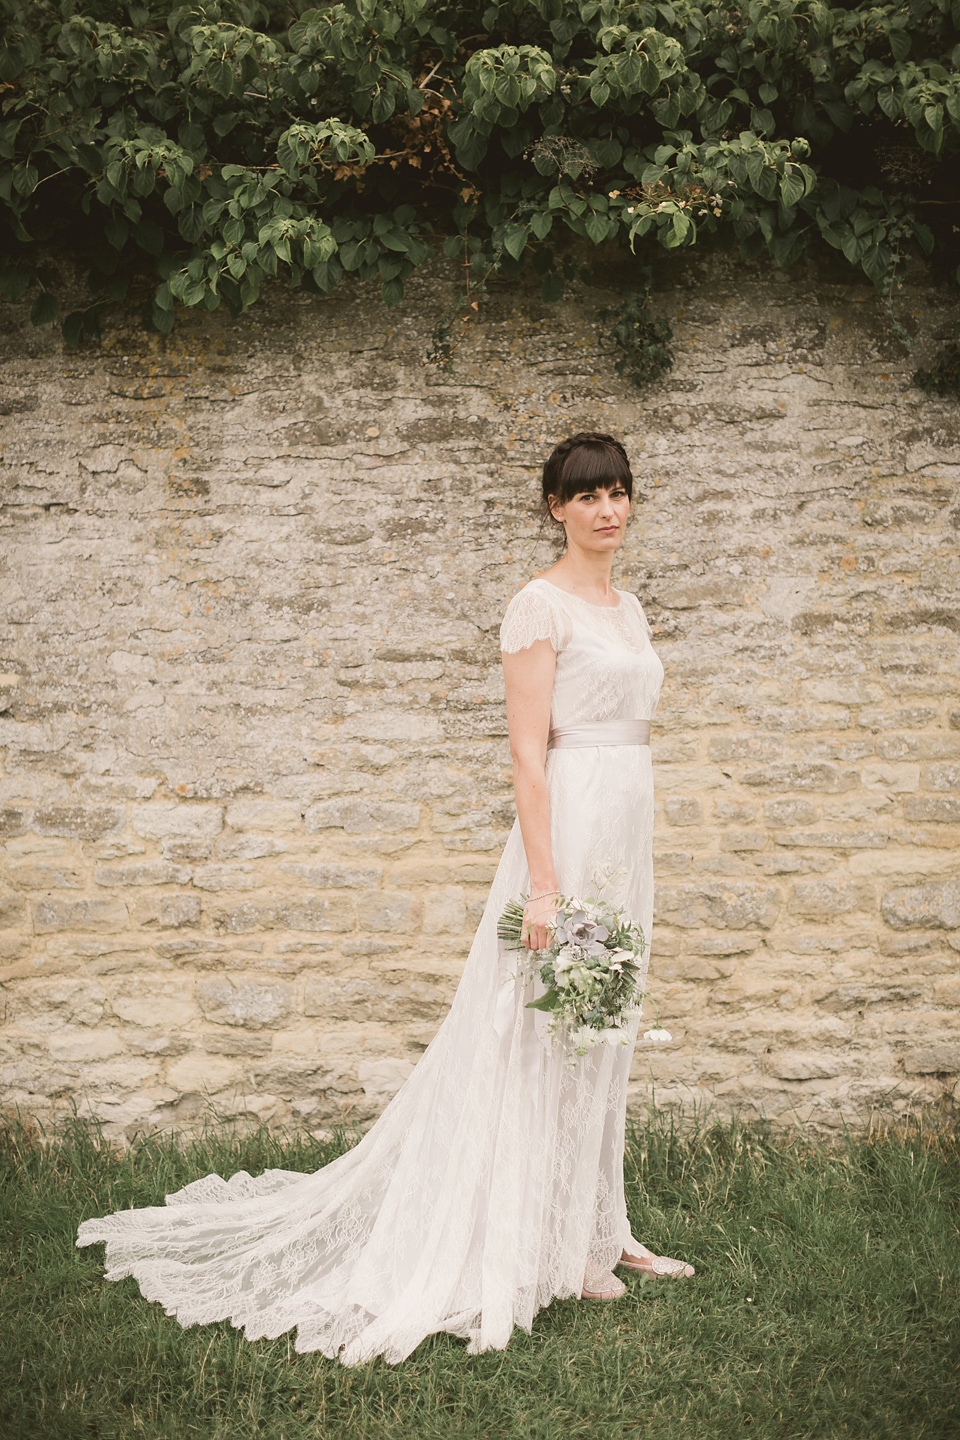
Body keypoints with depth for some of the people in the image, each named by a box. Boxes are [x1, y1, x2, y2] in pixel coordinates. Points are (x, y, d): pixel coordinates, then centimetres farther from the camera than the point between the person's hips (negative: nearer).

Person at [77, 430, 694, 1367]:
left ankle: (595, 1230, 29)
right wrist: (544, 882, -22)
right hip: (567, 829, -9)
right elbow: (528, 751, -16)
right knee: (544, 1041, 0)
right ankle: (539, 1253, 12)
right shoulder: (540, 605, -10)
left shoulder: (627, 609, 15)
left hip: (627, 832, 9)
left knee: (601, 1038, 16)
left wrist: (631, 859, 18)